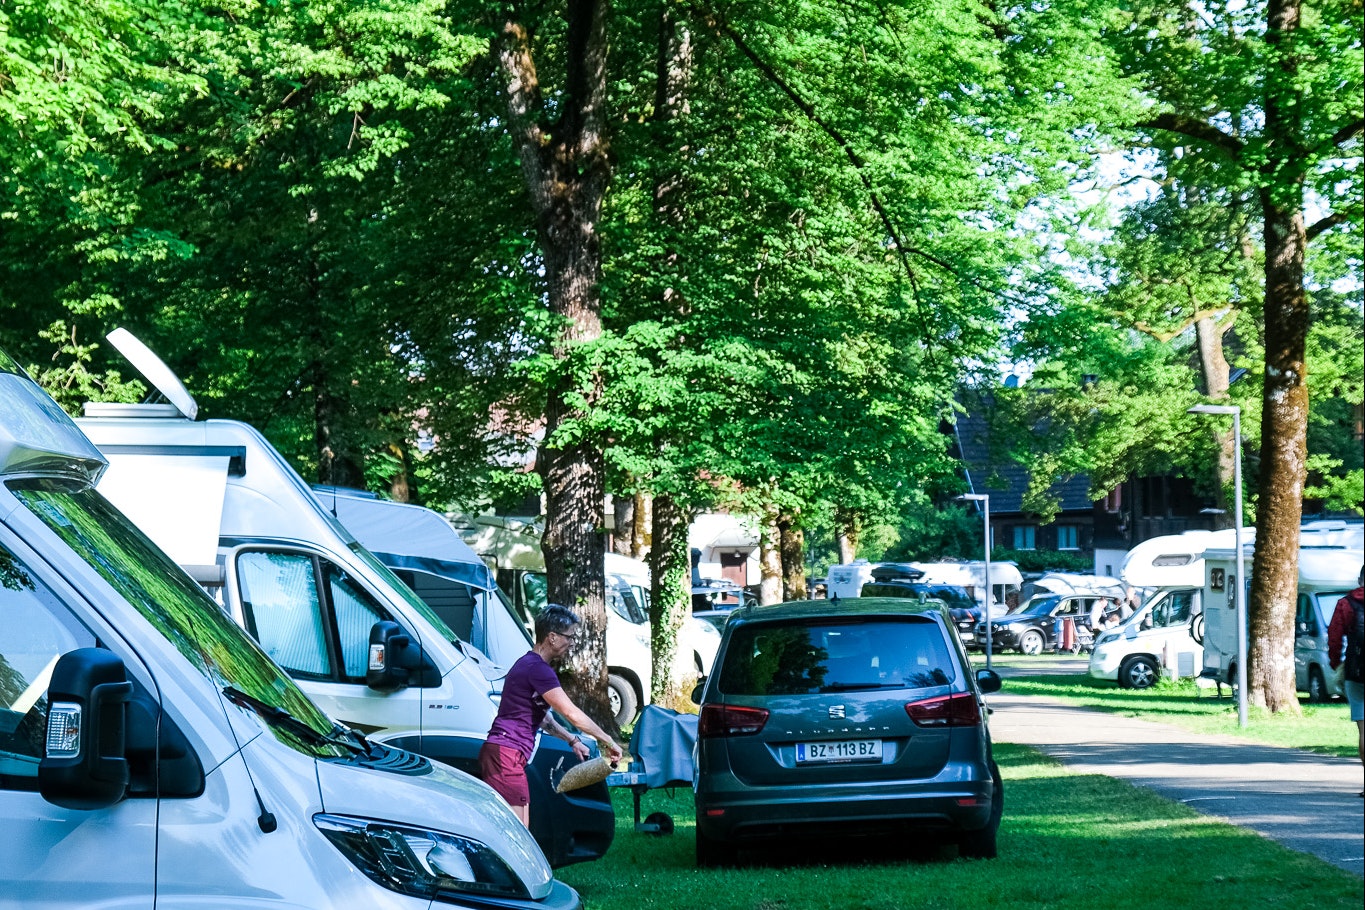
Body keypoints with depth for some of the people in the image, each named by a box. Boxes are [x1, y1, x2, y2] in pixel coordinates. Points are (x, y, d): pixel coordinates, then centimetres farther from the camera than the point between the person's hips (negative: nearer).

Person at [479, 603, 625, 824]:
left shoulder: (530, 664, 20)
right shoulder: (537, 669, -14)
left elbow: (541, 716, 32)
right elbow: (572, 714, -15)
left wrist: (572, 740, 26)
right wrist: (607, 741, -7)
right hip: (505, 755, -11)